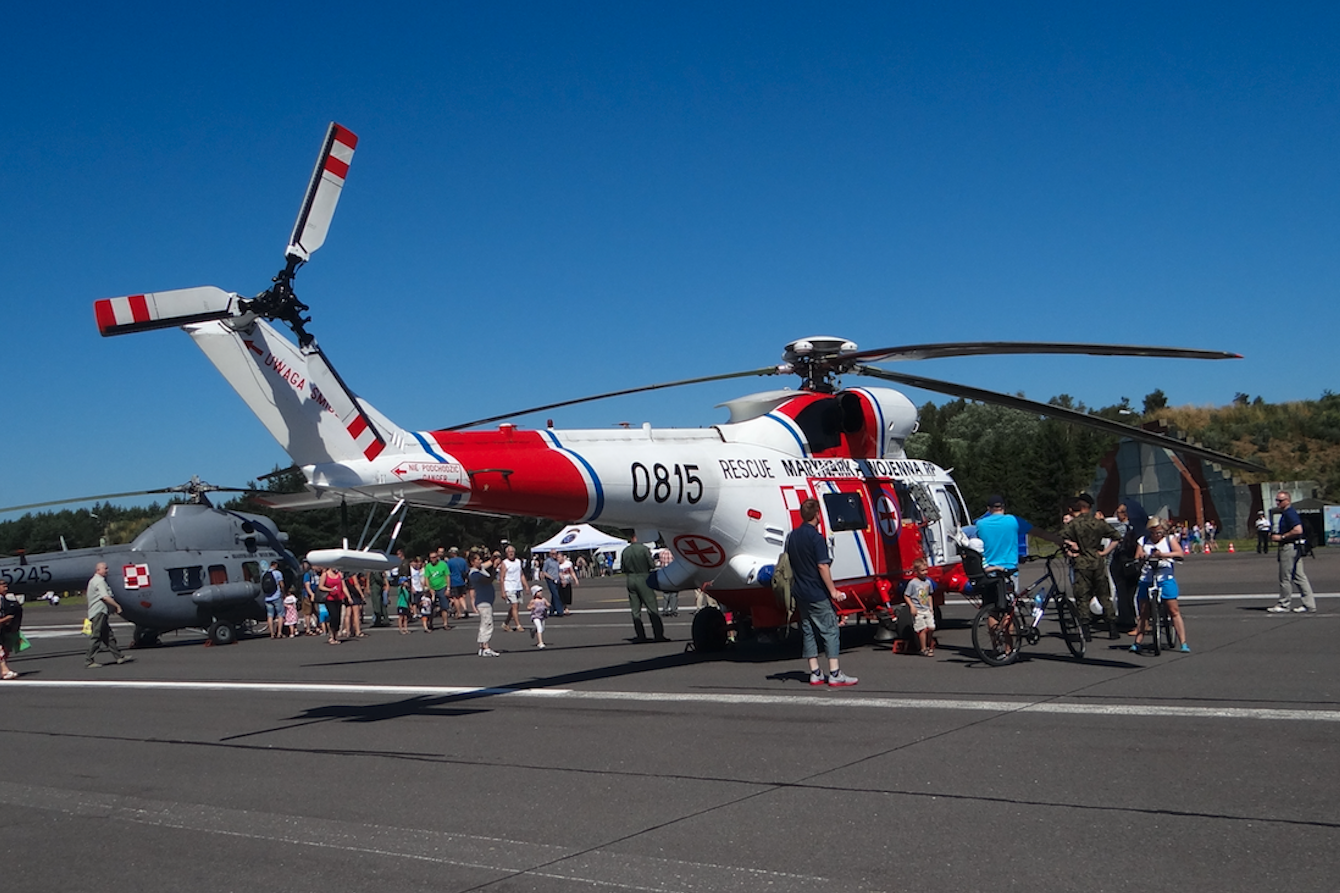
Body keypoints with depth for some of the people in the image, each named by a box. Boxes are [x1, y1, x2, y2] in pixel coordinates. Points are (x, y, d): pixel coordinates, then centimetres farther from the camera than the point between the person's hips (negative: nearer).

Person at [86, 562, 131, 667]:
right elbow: (105, 597, -21)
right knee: (96, 636, -8)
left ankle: (119, 657, 12)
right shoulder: (99, 581, -11)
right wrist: (117, 606, -18)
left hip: (101, 612, 11)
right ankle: (89, 661, -5)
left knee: (108, 636, 10)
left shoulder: (94, 580, 22)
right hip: (99, 612, -11)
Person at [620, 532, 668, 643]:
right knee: (652, 608, -1)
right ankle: (659, 635, -3)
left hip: (630, 579, 4)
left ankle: (641, 636, 9)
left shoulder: (625, 551, 3)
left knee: (635, 610, 9)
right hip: (643, 579, -4)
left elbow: (623, 568, 8)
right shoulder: (643, 548, -10)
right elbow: (652, 564, -10)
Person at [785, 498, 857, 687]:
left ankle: (815, 673, 12)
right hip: (817, 594, -7)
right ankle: (834, 674, -4)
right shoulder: (816, 537, -15)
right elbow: (822, 566, -19)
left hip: (800, 593, 8)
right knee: (830, 630, -2)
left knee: (808, 632, 10)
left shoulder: (792, 536, 9)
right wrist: (833, 591, -14)